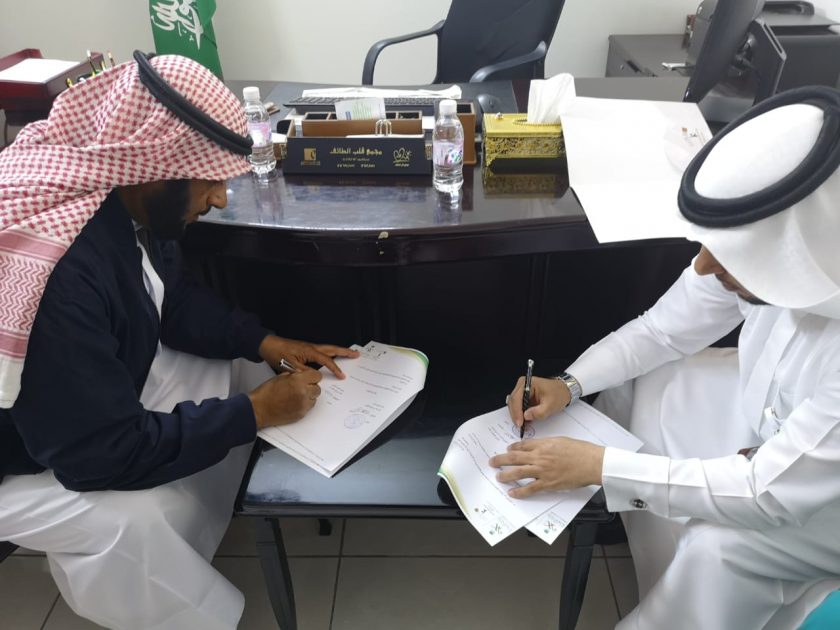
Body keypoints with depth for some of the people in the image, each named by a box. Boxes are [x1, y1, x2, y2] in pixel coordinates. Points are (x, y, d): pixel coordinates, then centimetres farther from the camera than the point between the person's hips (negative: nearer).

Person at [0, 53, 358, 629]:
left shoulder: (126, 198, -14)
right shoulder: (55, 270, -39)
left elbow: (173, 297, 4)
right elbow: (104, 453, -33)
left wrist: (266, 342, -8)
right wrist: (253, 414, -25)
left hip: (109, 389, 8)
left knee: (247, 373, 2)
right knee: (134, 521, -31)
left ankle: (177, 564, 15)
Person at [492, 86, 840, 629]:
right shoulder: (768, 251, -25)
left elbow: (770, 495, -35)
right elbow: (662, 331, -9)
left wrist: (599, 465, -35)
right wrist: (569, 384, -22)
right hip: (765, 409, 6)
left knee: (718, 548, -27)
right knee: (630, 381, -4)